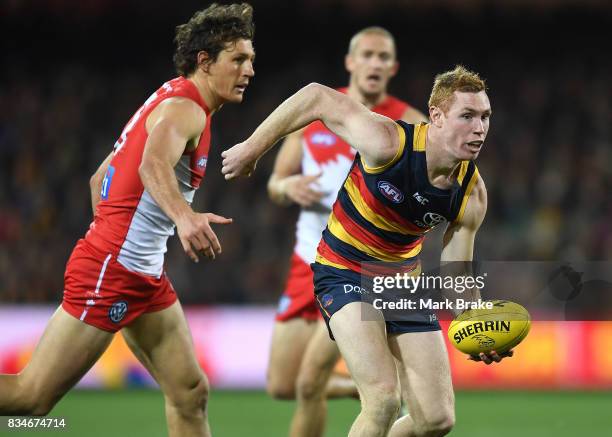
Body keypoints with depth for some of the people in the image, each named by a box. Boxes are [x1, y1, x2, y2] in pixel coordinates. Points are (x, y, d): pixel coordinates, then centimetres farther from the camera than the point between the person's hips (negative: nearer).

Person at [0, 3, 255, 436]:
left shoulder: (173, 102, 16)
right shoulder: (185, 109, -14)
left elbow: (100, 179, 23)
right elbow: (153, 164, -38)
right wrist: (183, 216, -55)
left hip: (144, 276, 10)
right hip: (108, 271, -10)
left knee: (191, 393, 5)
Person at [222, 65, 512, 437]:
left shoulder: (472, 193, -12)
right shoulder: (389, 143, -28)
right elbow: (317, 98, -19)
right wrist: (251, 150, -16)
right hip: (345, 273, -6)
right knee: (383, 397, -25)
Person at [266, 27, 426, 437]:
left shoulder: (409, 123, -6)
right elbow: (275, 185, 11)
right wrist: (289, 187, -12)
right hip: (309, 261, 5)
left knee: (309, 383, -15)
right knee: (281, 386, 7)